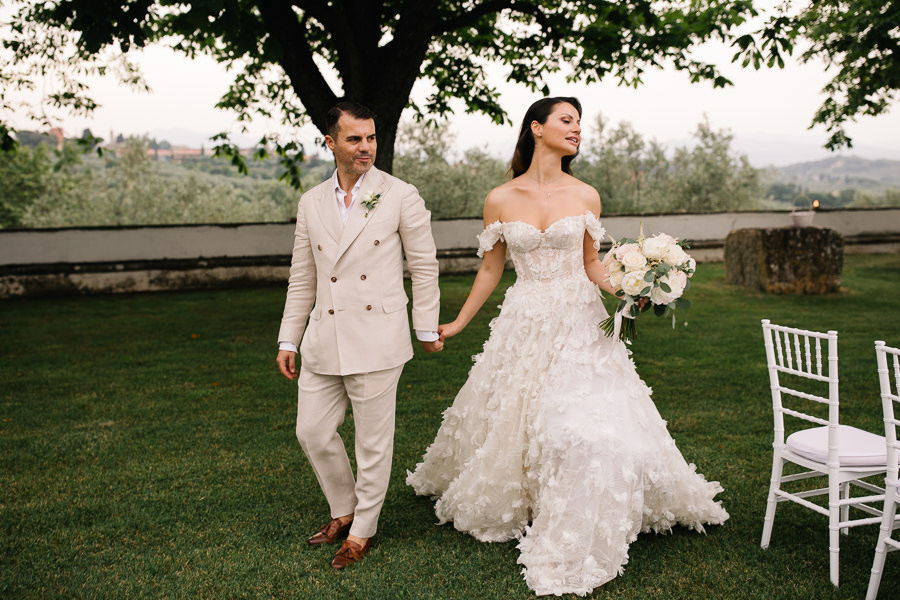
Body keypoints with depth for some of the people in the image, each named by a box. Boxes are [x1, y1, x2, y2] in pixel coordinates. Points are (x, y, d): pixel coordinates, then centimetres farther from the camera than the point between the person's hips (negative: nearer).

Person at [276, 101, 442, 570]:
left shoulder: (401, 197, -2)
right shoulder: (311, 203, 10)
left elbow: (424, 265, 2)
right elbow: (302, 279, 13)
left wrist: (427, 329, 3)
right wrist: (288, 341, 12)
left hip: (376, 340, -4)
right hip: (323, 341, 5)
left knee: (373, 442, 6)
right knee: (312, 432, 11)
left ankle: (362, 531, 26)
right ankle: (343, 511, 35)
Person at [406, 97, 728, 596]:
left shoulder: (585, 196, 1)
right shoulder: (500, 200, -1)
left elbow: (591, 262, 11)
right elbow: (490, 269, 8)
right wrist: (456, 323, 11)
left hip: (578, 322, 0)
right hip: (524, 325, 0)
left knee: (586, 420, -9)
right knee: (506, 416, 11)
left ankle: (577, 541, 7)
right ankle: (499, 498, 41)